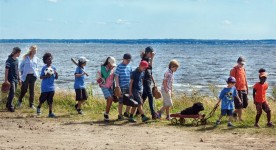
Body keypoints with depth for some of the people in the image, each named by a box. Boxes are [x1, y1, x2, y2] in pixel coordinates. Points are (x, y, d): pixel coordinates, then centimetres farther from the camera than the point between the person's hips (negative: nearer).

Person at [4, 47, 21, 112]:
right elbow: (6, 70, -14)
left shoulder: (16, 60, 11)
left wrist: (19, 79, 20)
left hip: (15, 79, 8)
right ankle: (10, 106, -5)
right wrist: (6, 80, -18)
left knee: (12, 93, 11)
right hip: (11, 79, -8)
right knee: (12, 92, -12)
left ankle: (8, 104, 22)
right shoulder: (9, 60, -12)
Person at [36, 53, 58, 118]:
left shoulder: (53, 68, 6)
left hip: (51, 87, 4)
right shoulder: (44, 68, -7)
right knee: (43, 99, 5)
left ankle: (50, 113, 7)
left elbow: (56, 78, 11)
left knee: (50, 100, 4)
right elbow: (41, 77, -6)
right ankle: (39, 108, 33)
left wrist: (56, 74, -9)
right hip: (45, 87, -4)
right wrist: (46, 76, -23)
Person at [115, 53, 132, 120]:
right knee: (121, 101, 1)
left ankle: (126, 112, 27)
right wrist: (117, 85, -16)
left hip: (129, 86, 6)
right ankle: (120, 115, 11)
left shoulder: (129, 66, 12)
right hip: (122, 87, -6)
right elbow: (116, 76, -9)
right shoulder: (119, 66, -6)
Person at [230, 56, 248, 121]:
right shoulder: (234, 70, -9)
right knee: (239, 104, -3)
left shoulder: (243, 69, 14)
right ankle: (240, 118, 7)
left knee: (245, 103, 10)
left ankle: (235, 112, 26)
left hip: (244, 89, 8)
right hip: (238, 89, -8)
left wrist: (247, 88, 19)